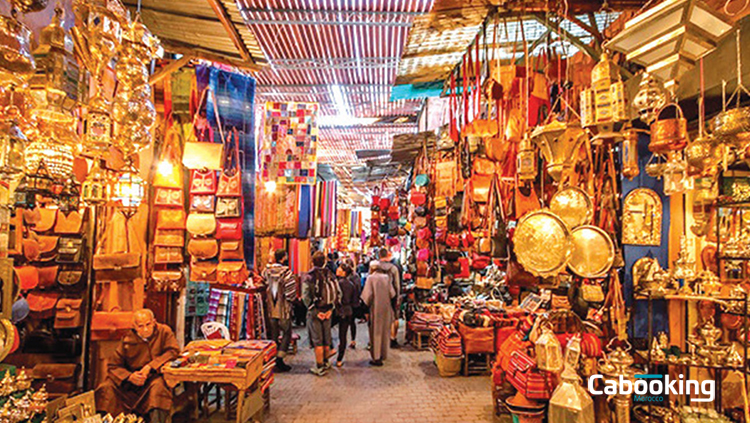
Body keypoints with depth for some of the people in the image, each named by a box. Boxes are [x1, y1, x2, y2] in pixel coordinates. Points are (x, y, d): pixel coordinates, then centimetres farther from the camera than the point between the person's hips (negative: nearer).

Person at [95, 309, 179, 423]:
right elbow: (113, 366, 0)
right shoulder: (127, 340, 0)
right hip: (131, 381, 3)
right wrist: (129, 376, -20)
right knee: (106, 388, -18)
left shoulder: (164, 331, -5)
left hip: (155, 376, -3)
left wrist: (150, 366, -22)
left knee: (158, 386, -35)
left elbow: (174, 351, -14)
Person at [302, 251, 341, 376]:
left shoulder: (309, 276, -11)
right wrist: (331, 308, -1)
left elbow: (306, 297, -17)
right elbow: (338, 294, -2)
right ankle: (326, 362, 31)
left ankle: (320, 367, 11)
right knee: (326, 338, 17)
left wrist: (314, 311, -12)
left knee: (317, 340, 4)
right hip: (327, 311, 4)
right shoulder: (331, 275, 1)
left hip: (315, 311, -4)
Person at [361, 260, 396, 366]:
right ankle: (383, 354, 28)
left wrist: (367, 304, -2)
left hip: (376, 308, -4)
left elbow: (368, 295, -15)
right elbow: (392, 293, -1)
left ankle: (377, 358, 5)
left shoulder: (370, 278, -11)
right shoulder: (386, 277, 0)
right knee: (385, 331, 16)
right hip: (386, 308, 4)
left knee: (376, 332, 4)